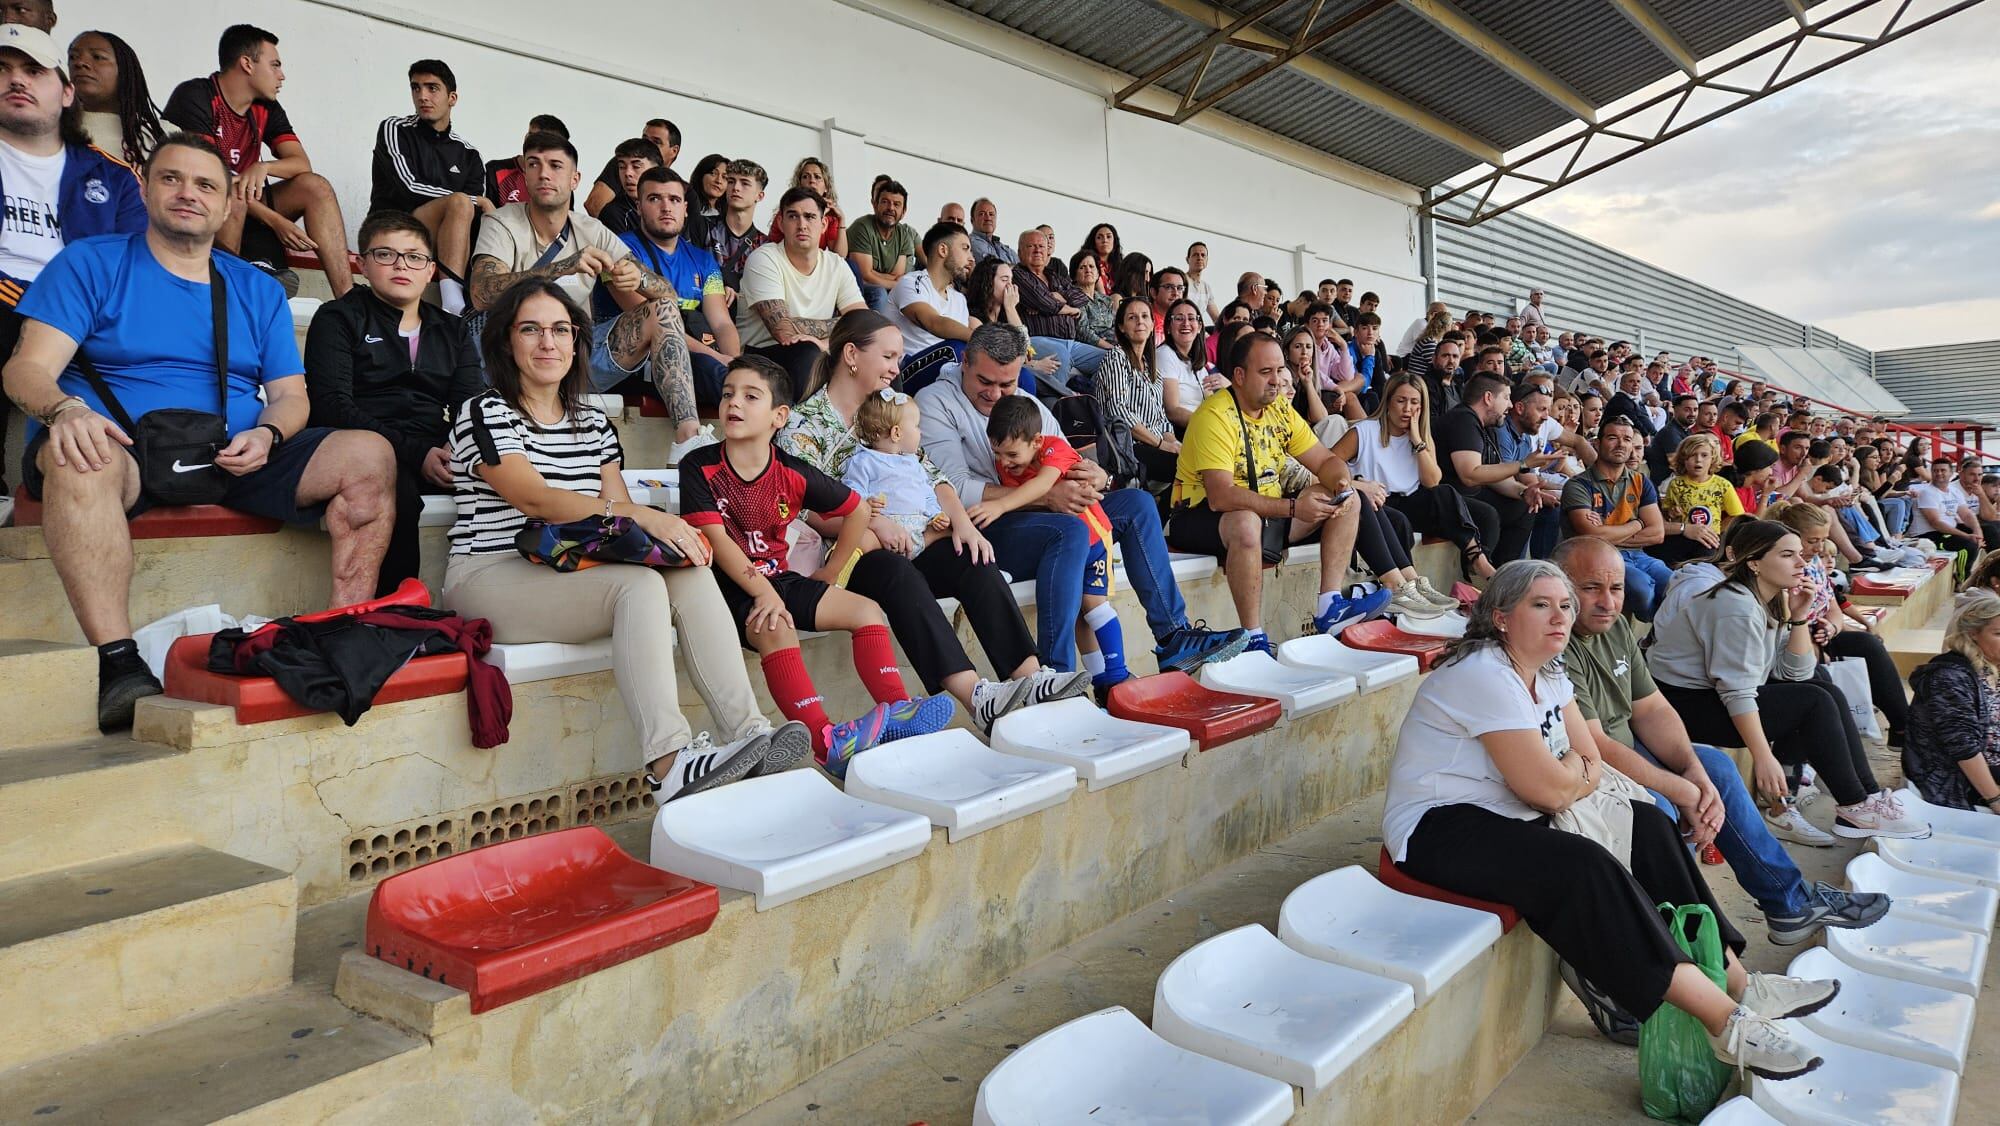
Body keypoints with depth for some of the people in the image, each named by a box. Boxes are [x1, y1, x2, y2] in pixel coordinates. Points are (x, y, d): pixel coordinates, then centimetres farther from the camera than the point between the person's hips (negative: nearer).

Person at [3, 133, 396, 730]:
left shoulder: (258, 290, 20)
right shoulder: (90, 263, 11)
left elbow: (291, 395, 13)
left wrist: (267, 434, -12)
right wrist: (64, 410, -27)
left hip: (235, 456, 3)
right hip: (123, 451, -3)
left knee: (370, 455, -21)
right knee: (76, 456, -39)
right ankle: (118, 664, -44)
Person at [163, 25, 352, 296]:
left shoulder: (267, 108, 6)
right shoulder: (194, 96, -13)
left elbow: (302, 164, -2)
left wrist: (263, 167, -26)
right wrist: (274, 221, -26)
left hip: (244, 208, 6)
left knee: (315, 186, -12)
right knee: (233, 199, -36)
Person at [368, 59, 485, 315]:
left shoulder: (467, 153, 16)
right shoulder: (394, 130, 4)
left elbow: (477, 214, 5)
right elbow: (409, 190, -12)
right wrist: (476, 201, -13)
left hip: (441, 243, 5)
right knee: (459, 203, -30)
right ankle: (454, 306, -48)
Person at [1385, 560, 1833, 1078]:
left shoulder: (1548, 673, 10)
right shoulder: (1486, 676, -21)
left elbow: (1592, 766, 9)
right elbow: (1552, 790, -22)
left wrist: (1564, 774, -13)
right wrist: (1575, 767, 0)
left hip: (1509, 816, 10)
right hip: (1440, 829, -10)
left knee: (1648, 825, 2)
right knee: (1583, 868, -29)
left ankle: (1736, 981, 3)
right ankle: (1725, 1022, -22)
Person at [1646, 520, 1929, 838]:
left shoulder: (1773, 600, 7)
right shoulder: (1739, 608, -22)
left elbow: (1795, 674, 5)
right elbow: (1737, 693, -25)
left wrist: (1799, 616, -5)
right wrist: (1764, 758, -25)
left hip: (1716, 689, 10)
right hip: (1685, 702, -10)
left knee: (1827, 692, 3)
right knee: (1814, 703, -12)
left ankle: (1866, 794, 6)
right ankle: (1856, 809, 0)